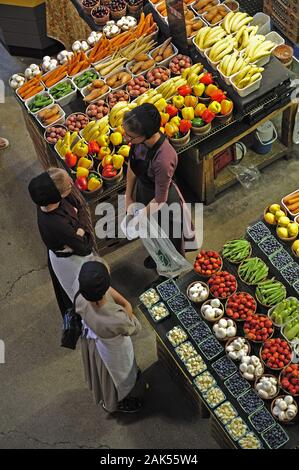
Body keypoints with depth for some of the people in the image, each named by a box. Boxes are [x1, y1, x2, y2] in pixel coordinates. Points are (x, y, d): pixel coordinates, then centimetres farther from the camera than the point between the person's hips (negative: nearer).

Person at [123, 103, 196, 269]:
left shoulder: (163, 159, -43)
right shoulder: (139, 140, -23)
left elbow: (159, 201, -28)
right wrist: (128, 198, 3)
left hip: (164, 205, -6)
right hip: (143, 191, 6)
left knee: (170, 237, 27)